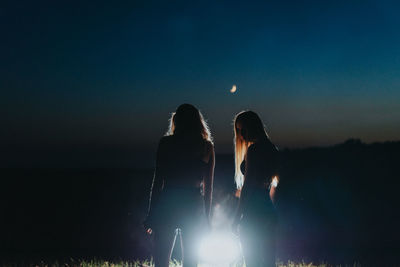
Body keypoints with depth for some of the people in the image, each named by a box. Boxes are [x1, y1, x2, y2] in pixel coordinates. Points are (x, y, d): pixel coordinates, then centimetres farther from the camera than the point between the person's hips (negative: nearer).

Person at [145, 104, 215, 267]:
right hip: (194, 206, 2)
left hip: (167, 203, -2)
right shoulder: (207, 147, 6)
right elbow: (208, 187, 7)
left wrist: (151, 214, 1)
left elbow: (158, 181, -3)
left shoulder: (166, 143, 0)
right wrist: (206, 217, 14)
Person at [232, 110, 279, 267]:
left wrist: (237, 217, -12)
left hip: (253, 213, -9)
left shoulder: (253, 149, -12)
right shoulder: (270, 149, 15)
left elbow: (247, 185, -15)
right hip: (269, 212, 9)